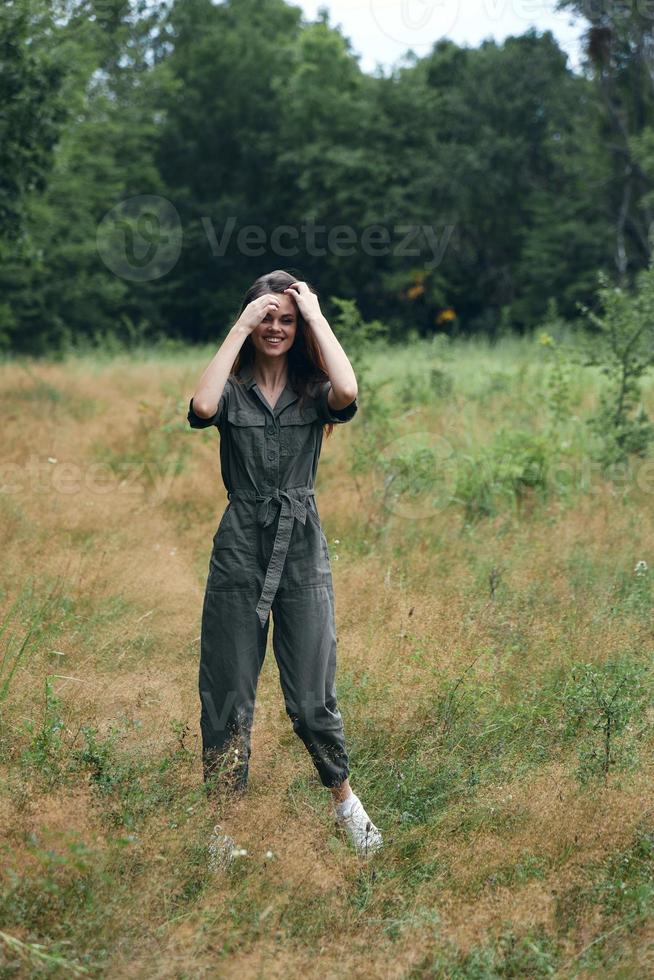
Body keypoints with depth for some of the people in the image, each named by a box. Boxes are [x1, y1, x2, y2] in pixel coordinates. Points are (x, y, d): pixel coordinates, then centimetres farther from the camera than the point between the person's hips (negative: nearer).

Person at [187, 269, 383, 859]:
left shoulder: (313, 391, 4)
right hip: (239, 549, 0)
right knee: (229, 696, 4)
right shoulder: (234, 391, 3)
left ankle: (346, 802, 23)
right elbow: (202, 407, -21)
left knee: (312, 698, 1)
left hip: (303, 550, 0)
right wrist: (240, 328, -15)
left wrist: (316, 316, -11)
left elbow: (347, 392, -20)